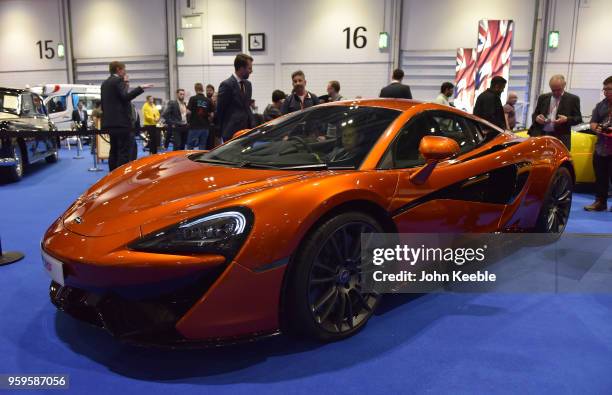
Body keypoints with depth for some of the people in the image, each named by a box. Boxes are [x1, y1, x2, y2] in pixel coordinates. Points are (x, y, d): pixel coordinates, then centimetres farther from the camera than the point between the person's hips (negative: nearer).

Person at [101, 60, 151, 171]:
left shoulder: (105, 83, 19)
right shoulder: (118, 81, -8)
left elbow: (103, 103, 21)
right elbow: (125, 96, -22)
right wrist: (140, 88, -21)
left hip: (110, 121, 9)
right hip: (121, 121, -9)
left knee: (114, 150, 12)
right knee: (124, 151, -8)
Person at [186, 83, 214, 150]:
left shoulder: (193, 99, -5)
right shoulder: (208, 100, 3)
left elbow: (189, 111, -11)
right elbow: (212, 114, 1)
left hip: (194, 126, -3)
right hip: (205, 127, 3)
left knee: (190, 147, 4)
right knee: (202, 147, 8)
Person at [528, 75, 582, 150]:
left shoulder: (573, 99, 7)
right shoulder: (543, 98, 17)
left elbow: (579, 118, 5)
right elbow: (534, 114, 20)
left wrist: (566, 119, -16)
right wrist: (536, 118, -5)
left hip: (560, 138, -3)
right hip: (540, 135, 3)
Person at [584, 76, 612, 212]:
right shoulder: (600, 105, 15)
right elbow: (593, 122, 16)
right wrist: (595, 128, -8)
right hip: (601, 148, 5)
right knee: (600, 177, 9)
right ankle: (600, 202, 17)